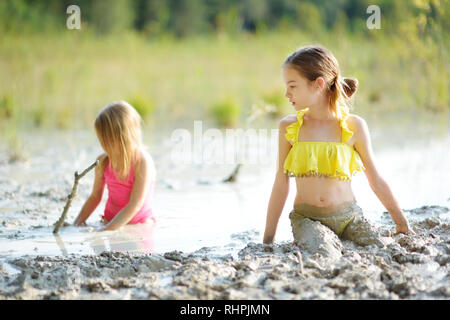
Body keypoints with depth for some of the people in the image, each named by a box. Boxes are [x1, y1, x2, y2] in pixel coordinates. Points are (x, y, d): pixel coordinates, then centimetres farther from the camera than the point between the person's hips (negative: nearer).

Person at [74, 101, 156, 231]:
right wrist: (77, 224, 1)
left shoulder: (142, 161, -17)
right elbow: (95, 197, 12)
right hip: (111, 222, 5)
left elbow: (135, 204, -21)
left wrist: (107, 230, -26)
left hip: (140, 224, -5)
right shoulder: (103, 162, -1)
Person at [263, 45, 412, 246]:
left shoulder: (353, 126, -3)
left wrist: (402, 223, 10)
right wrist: (268, 239, 6)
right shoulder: (288, 128, 1)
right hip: (306, 218, -1)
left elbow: (376, 181, 6)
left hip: (349, 216, 1)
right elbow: (281, 186, 6)